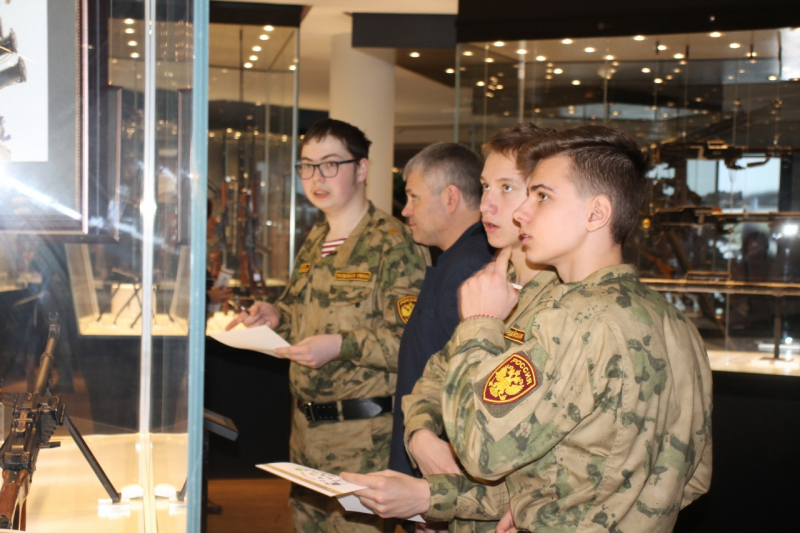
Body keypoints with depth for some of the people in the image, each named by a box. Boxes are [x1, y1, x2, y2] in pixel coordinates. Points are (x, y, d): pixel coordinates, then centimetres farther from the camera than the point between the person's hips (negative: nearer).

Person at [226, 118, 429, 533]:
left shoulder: (392, 242, -14)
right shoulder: (315, 242, 13)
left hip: (362, 434, -8)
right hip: (306, 425, 8)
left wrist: (342, 346, -27)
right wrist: (276, 316, 5)